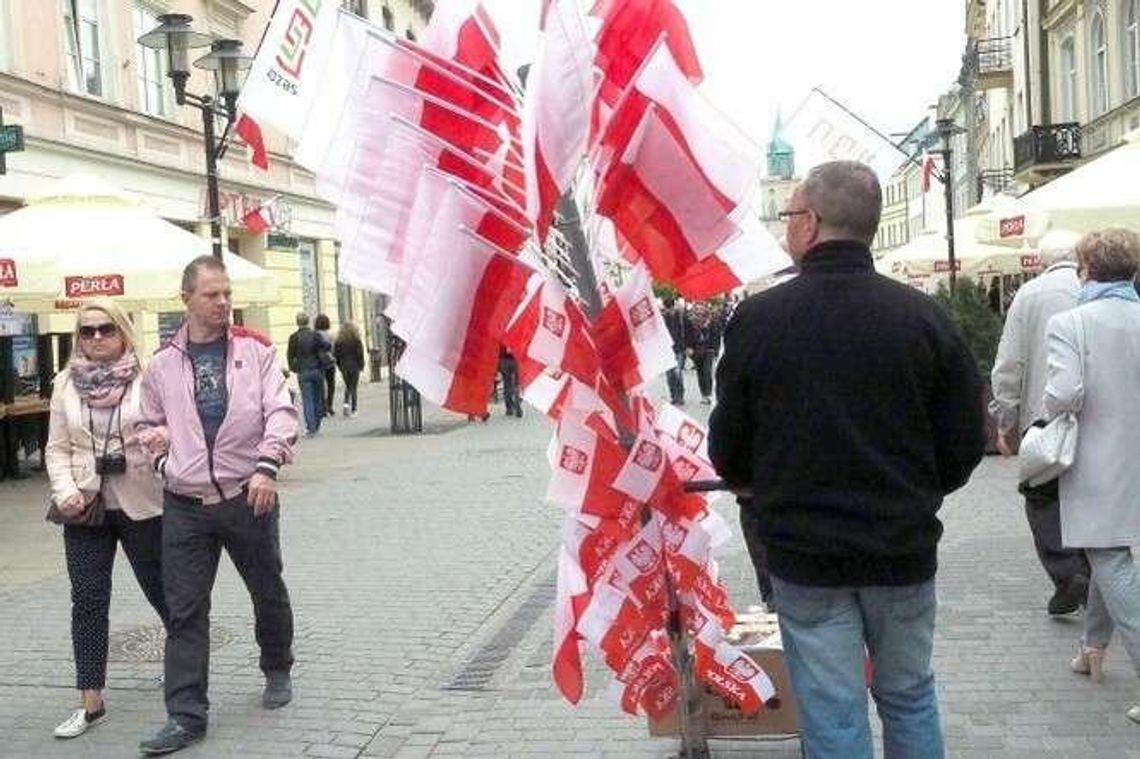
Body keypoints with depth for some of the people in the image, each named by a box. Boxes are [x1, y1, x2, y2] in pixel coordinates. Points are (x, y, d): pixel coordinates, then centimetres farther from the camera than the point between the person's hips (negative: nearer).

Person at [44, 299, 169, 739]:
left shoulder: (146, 377, -5)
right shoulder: (66, 383, 4)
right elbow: (57, 448, 5)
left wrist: (163, 437, -28)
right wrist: (65, 492, -10)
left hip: (140, 504, -2)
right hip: (85, 507, 3)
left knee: (160, 588, 9)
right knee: (88, 601, 3)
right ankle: (91, 702, 11)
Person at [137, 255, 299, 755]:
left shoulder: (255, 350, -1)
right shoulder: (162, 364, 5)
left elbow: (280, 412, -8)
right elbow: (150, 424, 18)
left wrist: (267, 464, -22)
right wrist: (163, 462, 1)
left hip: (248, 498, -1)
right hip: (185, 507, 1)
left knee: (268, 592, 14)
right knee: (184, 611, 1)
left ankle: (277, 671, 39)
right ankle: (186, 715, 8)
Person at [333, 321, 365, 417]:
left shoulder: (339, 341, 0)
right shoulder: (356, 340, -6)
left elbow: (335, 354, 2)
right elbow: (360, 354, -8)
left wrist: (340, 366, 11)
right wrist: (361, 366, 1)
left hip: (344, 367, 2)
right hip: (354, 366, -2)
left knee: (348, 386, 17)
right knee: (353, 387, 4)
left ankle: (346, 403, -6)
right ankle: (353, 409, 3)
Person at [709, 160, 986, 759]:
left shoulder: (758, 318, -11)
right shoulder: (923, 317, -7)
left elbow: (728, 446, -2)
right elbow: (966, 440, 0)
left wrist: (755, 487, 20)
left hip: (804, 555, -2)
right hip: (904, 550, 2)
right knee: (909, 697, 20)